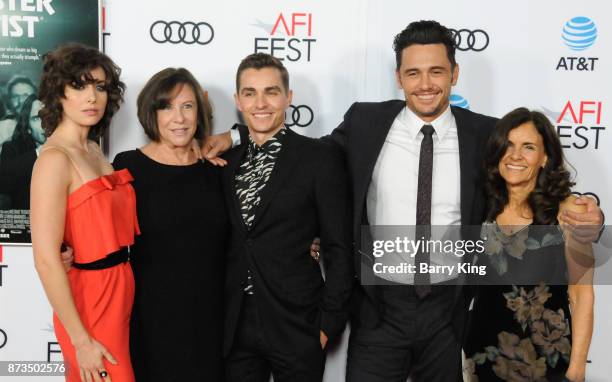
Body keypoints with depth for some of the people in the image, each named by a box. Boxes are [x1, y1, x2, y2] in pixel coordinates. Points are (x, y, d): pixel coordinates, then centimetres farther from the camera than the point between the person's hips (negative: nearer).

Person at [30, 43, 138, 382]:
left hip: (118, 293, 8)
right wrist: (82, 341, -19)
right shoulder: (55, 159, -17)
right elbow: (46, 260, -21)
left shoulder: (93, 150, 8)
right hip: (88, 299, -8)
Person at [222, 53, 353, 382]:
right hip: (234, 328, 4)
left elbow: (339, 248, -6)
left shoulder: (320, 158, -6)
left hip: (296, 327, -3)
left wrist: (329, 322, -8)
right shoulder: (224, 159, 6)